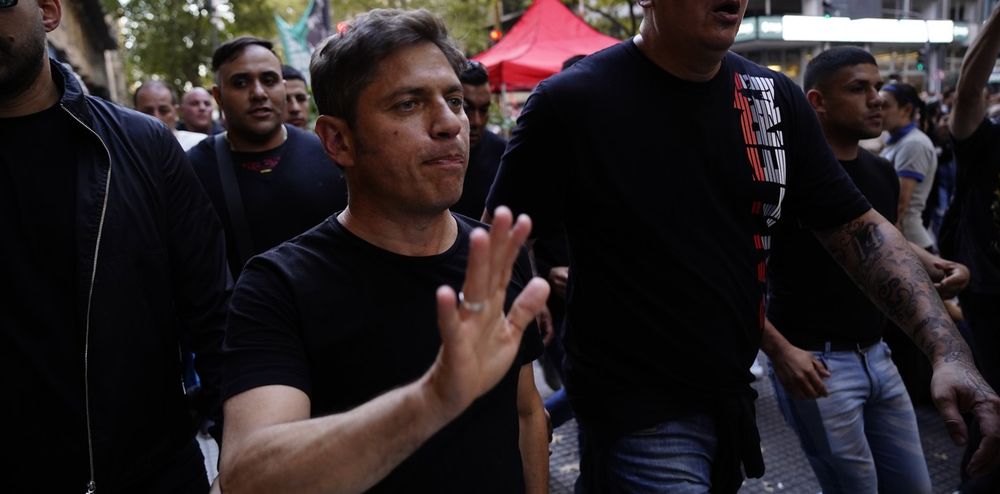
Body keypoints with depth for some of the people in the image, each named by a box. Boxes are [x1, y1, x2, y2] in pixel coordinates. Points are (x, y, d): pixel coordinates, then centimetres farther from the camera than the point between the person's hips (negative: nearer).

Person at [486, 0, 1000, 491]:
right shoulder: (571, 101, -15)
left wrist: (950, 352, -10)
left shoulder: (775, 97, 0)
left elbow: (860, 228, 1)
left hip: (732, 397, 6)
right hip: (635, 410, -6)